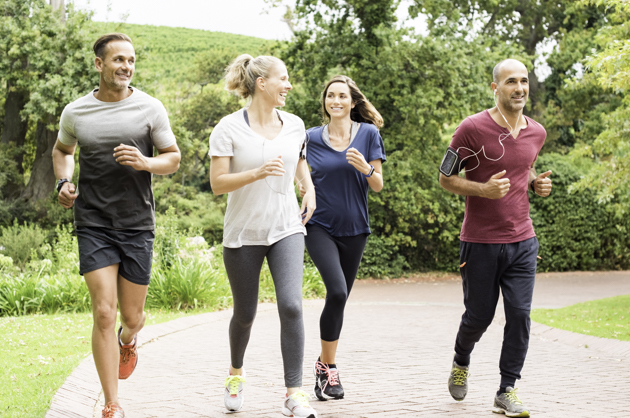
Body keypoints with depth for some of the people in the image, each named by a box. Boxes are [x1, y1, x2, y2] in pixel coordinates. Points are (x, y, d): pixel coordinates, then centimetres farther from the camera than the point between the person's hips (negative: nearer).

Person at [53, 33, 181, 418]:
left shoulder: (150, 109, -1)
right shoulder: (75, 113, 2)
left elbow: (173, 158, 6)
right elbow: (62, 150, 22)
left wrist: (145, 163, -15)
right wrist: (63, 181, 3)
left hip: (138, 225, 1)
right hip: (93, 224, 0)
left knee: (132, 316, 8)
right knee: (104, 313, -10)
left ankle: (129, 339, 49)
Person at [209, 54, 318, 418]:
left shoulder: (294, 125, 4)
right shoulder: (229, 129, -9)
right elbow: (217, 184, -12)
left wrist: (309, 189, 9)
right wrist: (258, 173, -25)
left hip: (286, 229, 2)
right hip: (243, 234, -2)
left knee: (291, 306, -17)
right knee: (245, 314, 10)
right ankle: (236, 373, 41)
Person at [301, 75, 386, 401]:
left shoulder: (368, 133, 1)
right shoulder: (311, 138, 1)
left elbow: (378, 186, 0)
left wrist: (366, 168, -20)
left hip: (354, 229, 2)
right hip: (320, 226, -2)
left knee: (339, 298, 9)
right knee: (337, 291, -21)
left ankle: (324, 364, 27)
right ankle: (328, 367, -9)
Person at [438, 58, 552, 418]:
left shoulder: (537, 132, 6)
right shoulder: (473, 128, -11)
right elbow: (446, 177, -4)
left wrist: (537, 183, 3)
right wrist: (483, 189, -20)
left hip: (522, 241, 4)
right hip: (481, 242, -3)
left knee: (520, 314, -5)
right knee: (479, 316, 8)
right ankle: (461, 362, 40)